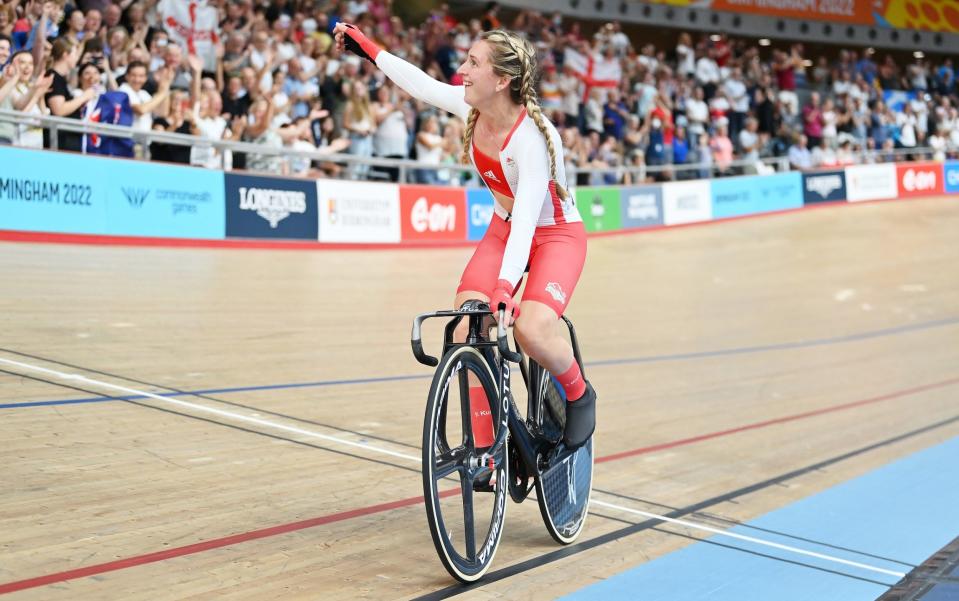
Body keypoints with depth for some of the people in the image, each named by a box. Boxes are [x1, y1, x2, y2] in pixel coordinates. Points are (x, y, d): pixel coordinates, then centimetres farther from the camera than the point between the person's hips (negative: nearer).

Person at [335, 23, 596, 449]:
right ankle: (484, 443, -6)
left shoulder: (532, 137, -32)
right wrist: (366, 49, 14)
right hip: (503, 230, 6)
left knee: (531, 329, -30)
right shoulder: (472, 108, -13)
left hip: (555, 234, -6)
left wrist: (505, 289, -50)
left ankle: (579, 395, 2)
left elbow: (526, 221, -39)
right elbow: (419, 83, 6)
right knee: (468, 323, -16)